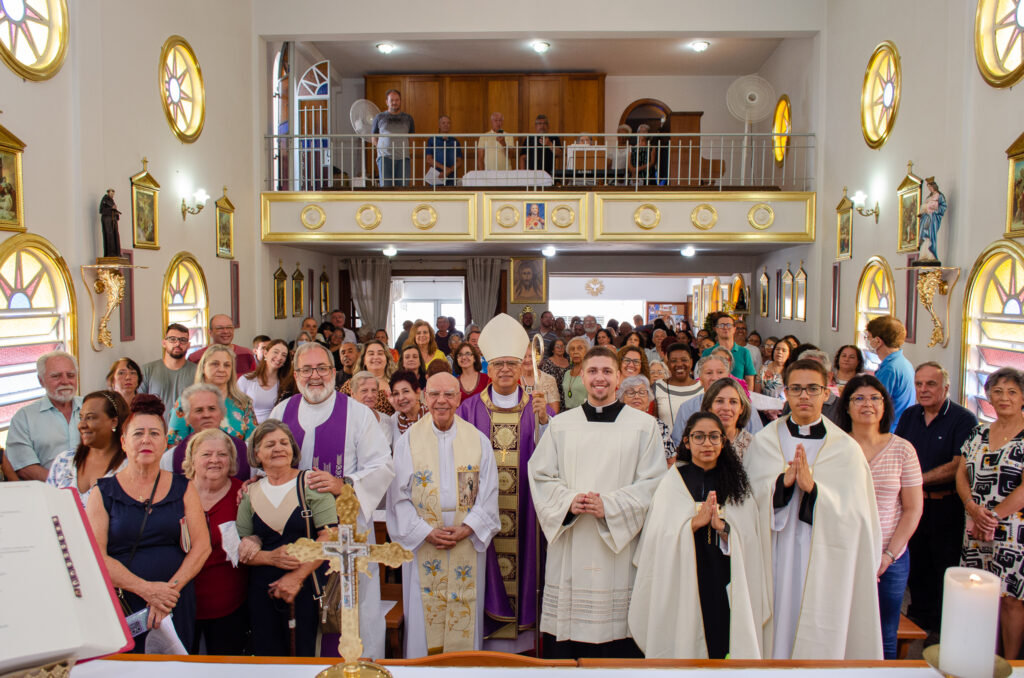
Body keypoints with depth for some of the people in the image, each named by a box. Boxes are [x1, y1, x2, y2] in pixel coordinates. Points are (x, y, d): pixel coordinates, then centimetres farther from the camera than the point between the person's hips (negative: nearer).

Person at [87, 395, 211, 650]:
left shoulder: (183, 488, 8)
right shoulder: (104, 492, 4)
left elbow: (202, 546, 2)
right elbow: (95, 555, -5)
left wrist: (172, 589, -12)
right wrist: (146, 589, -14)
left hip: (176, 605, 1)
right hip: (120, 604, -1)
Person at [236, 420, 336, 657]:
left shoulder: (311, 484, -2)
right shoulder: (250, 494, 9)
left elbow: (329, 536, -10)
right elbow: (241, 549, 7)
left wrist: (297, 577, -14)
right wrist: (271, 558, -11)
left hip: (309, 586, -3)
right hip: (264, 591, 3)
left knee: (308, 655, 0)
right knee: (269, 654, 9)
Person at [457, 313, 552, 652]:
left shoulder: (538, 407, 5)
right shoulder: (470, 408, 5)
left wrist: (542, 418, -23)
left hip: (525, 508, 0)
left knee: (523, 561, 3)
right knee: (488, 566, 2)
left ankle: (524, 629, 18)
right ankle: (489, 633, 16)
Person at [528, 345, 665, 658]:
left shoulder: (644, 425, 4)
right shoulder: (561, 425, 11)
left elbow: (652, 483, -1)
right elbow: (540, 476, 8)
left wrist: (610, 506, -14)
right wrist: (569, 500, -11)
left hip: (619, 544, -1)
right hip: (570, 550, 2)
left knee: (619, 646, 2)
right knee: (566, 645, 4)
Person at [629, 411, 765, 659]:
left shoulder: (735, 482, 8)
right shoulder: (672, 481, 1)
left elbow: (748, 540, 1)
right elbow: (660, 537, -7)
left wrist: (722, 527, -16)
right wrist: (695, 523, -19)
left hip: (726, 586, 2)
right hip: (683, 585, -2)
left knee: (723, 645, 3)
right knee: (685, 645, 1)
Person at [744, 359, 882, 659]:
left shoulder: (846, 449, 0)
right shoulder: (762, 443, 3)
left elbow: (854, 514, -6)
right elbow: (748, 500, -2)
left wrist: (813, 488, -20)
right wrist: (782, 482, -18)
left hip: (824, 564, -1)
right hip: (774, 563, 1)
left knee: (818, 641, 6)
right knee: (776, 629, 8)